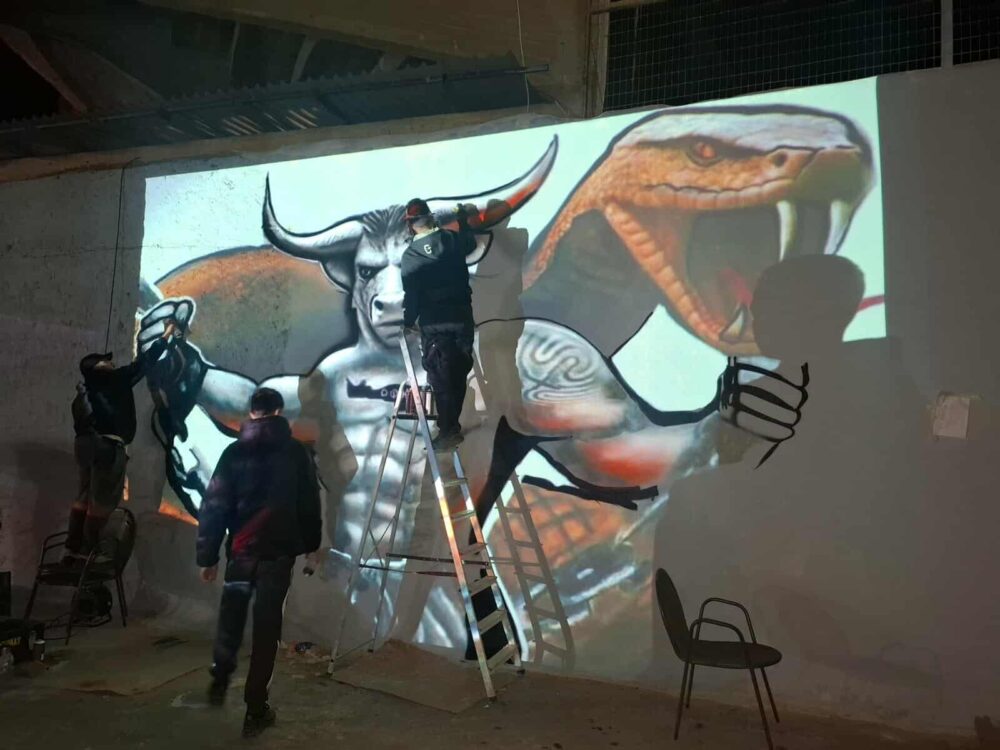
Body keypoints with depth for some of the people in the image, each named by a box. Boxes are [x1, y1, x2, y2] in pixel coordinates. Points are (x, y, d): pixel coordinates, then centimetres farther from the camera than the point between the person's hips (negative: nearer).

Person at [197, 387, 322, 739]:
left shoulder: (234, 453, -1)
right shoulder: (297, 452, -1)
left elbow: (214, 507, -3)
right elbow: (310, 503, 4)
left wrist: (208, 556, 3)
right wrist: (311, 545, 17)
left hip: (241, 551, 1)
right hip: (279, 553, -1)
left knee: (230, 618, 25)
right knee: (266, 627, 5)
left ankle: (219, 681, 34)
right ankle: (255, 711, 9)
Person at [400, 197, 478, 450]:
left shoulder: (410, 256, -9)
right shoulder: (453, 240, 0)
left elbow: (411, 295, -9)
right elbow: (471, 242, 24)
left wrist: (408, 323, 6)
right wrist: (463, 219, 41)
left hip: (433, 324, -3)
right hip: (462, 318, 4)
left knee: (440, 378, 1)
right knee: (458, 374, 12)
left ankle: (448, 431, 1)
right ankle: (452, 424, 21)